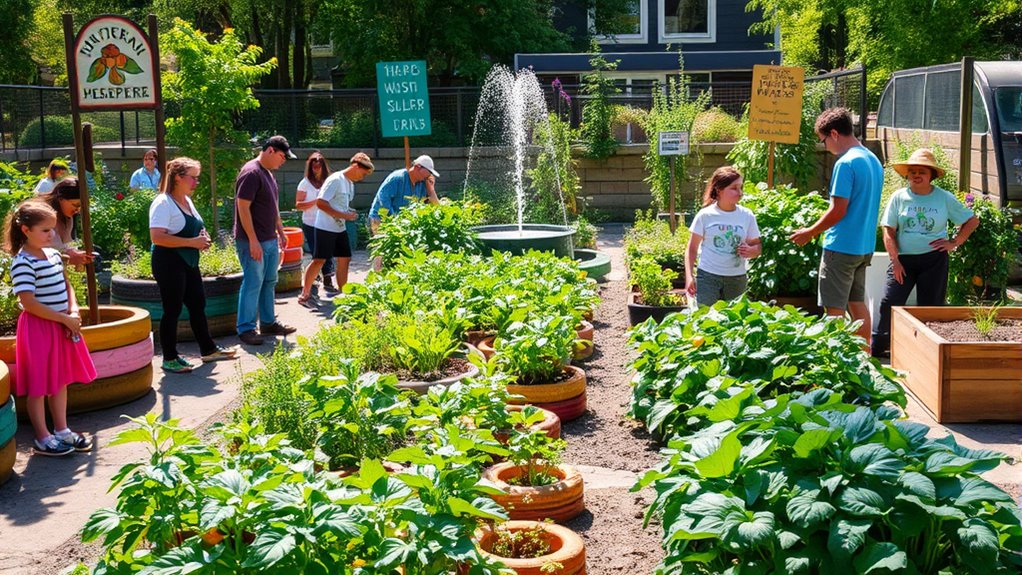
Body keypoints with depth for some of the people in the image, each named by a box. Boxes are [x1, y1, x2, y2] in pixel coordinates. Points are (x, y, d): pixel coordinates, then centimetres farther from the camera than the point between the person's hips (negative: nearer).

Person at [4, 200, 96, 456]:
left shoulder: (53, 254, 6)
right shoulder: (23, 263, -18)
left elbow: (65, 285, 16)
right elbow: (29, 303, -22)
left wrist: (74, 311, -2)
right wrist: (65, 319, -19)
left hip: (62, 325, 8)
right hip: (38, 328, -8)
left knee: (61, 380, 16)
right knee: (39, 385, 3)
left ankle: (61, 430, 29)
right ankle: (43, 438, 14)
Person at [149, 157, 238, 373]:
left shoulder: (187, 201, 13)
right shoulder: (163, 203, -15)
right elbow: (157, 237, -25)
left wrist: (202, 238, 4)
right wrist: (192, 242, -24)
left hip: (189, 263, 9)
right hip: (169, 264, -9)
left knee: (198, 306, 14)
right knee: (172, 310, -2)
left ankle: (208, 350, 25)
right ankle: (169, 359, 9)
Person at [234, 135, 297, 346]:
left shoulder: (268, 173, 13)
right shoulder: (251, 173, -17)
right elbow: (243, 207, -21)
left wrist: (280, 231, 22)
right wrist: (253, 241, -22)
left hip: (270, 241, 9)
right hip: (254, 242, -9)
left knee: (269, 283, 15)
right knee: (252, 285, -3)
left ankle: (268, 323, 25)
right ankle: (246, 329, 5)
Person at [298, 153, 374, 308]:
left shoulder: (350, 183, 12)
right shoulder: (335, 180, -17)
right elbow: (320, 203, -23)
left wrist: (350, 213, 2)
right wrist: (344, 215, -22)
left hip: (340, 228, 9)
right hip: (326, 227, -9)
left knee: (344, 259, 8)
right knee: (319, 260, -6)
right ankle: (304, 295, 3)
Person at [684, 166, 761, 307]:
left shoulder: (747, 215, 2)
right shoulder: (705, 215, -4)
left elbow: (757, 245, 10)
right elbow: (692, 248, 1)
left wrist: (751, 251, -14)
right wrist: (689, 276, -7)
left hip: (737, 279, 2)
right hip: (708, 276, -2)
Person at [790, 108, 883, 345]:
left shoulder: (846, 163, -17)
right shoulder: (873, 160, 11)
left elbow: (838, 210, -19)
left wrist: (810, 233, -7)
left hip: (842, 247, -9)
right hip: (865, 246, 9)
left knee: (834, 310, -2)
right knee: (857, 303, 17)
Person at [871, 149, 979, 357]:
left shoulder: (945, 198, 2)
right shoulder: (899, 197, 1)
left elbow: (972, 220, 11)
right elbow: (889, 231, 0)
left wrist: (954, 242, 1)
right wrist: (895, 260, -8)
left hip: (934, 259, 0)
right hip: (903, 258, 0)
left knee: (930, 307, 4)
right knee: (889, 304, -8)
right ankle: (876, 347, 4)